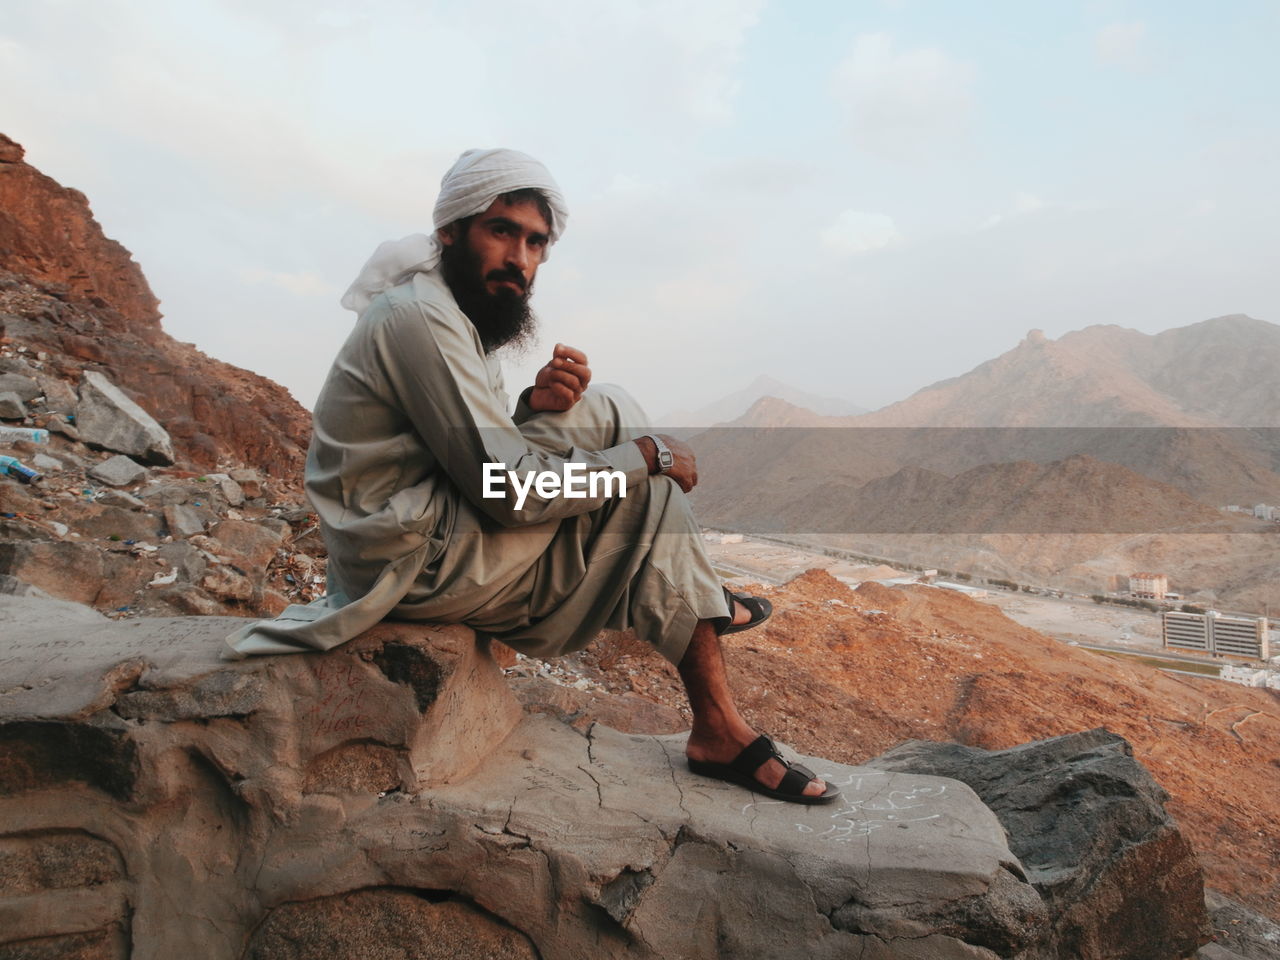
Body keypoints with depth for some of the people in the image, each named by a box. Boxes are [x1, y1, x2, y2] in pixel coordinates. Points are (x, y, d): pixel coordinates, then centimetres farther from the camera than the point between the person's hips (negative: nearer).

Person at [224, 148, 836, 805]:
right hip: (417, 566, -9)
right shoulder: (421, 317, -18)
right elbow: (512, 490, -23)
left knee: (647, 489, 5)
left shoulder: (455, 317, 13)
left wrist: (536, 410, -11)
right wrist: (651, 454, -13)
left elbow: (492, 456, 11)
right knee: (605, 414, -9)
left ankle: (719, 728, 12)